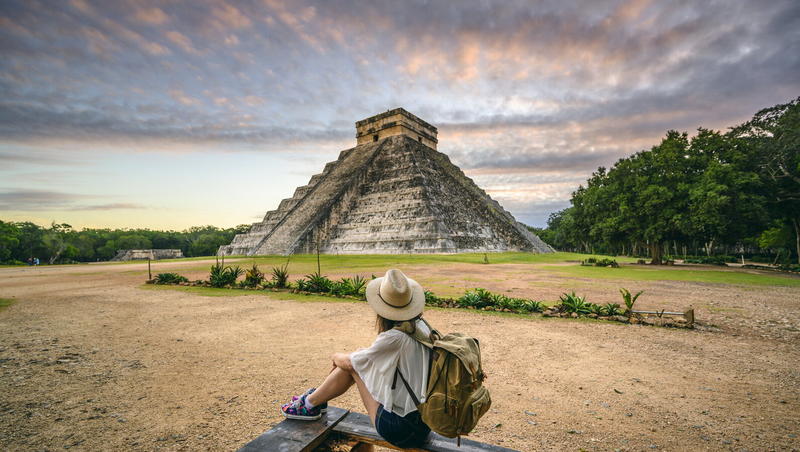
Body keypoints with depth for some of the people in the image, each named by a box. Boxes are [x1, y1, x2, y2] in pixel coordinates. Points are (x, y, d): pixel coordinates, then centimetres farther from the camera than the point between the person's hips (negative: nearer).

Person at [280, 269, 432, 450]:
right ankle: (316, 398, 27)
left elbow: (348, 362, -9)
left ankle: (309, 405, 20)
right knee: (359, 358, 7)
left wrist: (336, 357, 14)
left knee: (352, 364, 0)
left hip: (401, 430, -7)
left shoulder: (394, 338, -25)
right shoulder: (421, 326, -2)